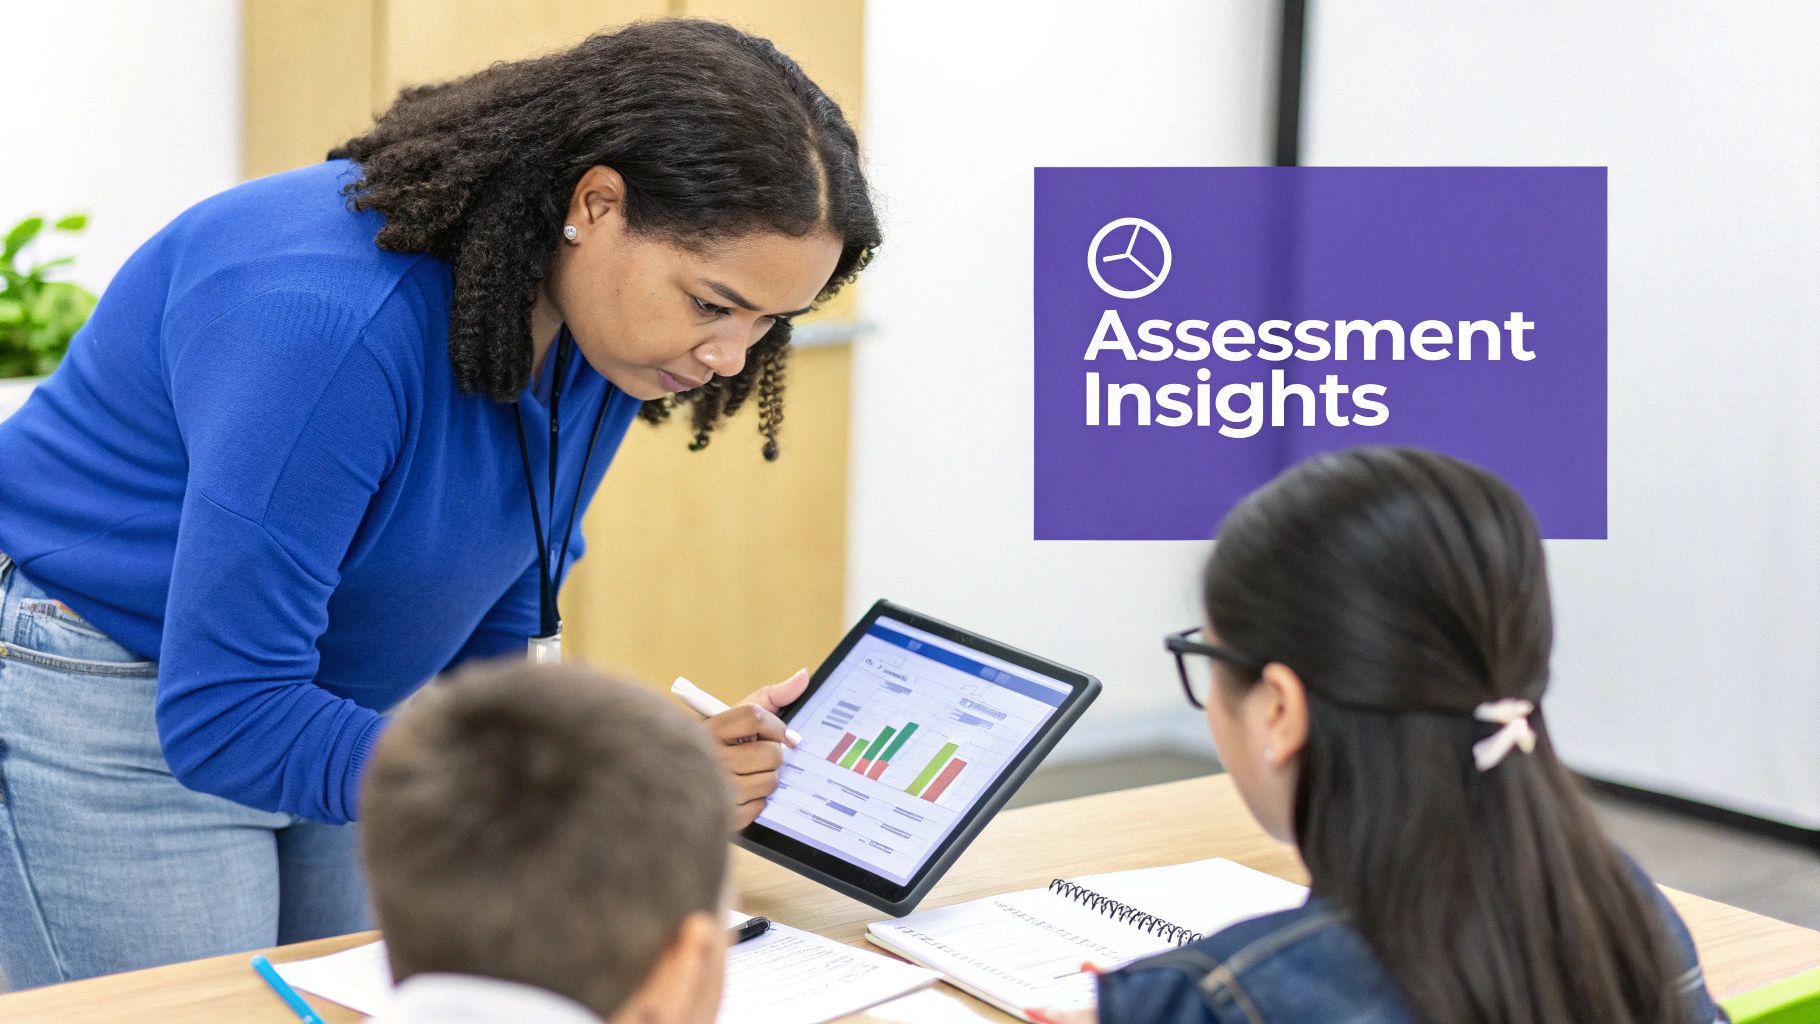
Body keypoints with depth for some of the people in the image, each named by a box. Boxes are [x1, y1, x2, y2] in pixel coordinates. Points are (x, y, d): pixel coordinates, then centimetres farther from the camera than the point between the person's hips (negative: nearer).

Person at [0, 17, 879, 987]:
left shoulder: (601, 338, -8)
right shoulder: (333, 317, -33)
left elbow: (496, 625, 3)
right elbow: (222, 717, -33)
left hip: (335, 713, 7)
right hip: (99, 704, -7)